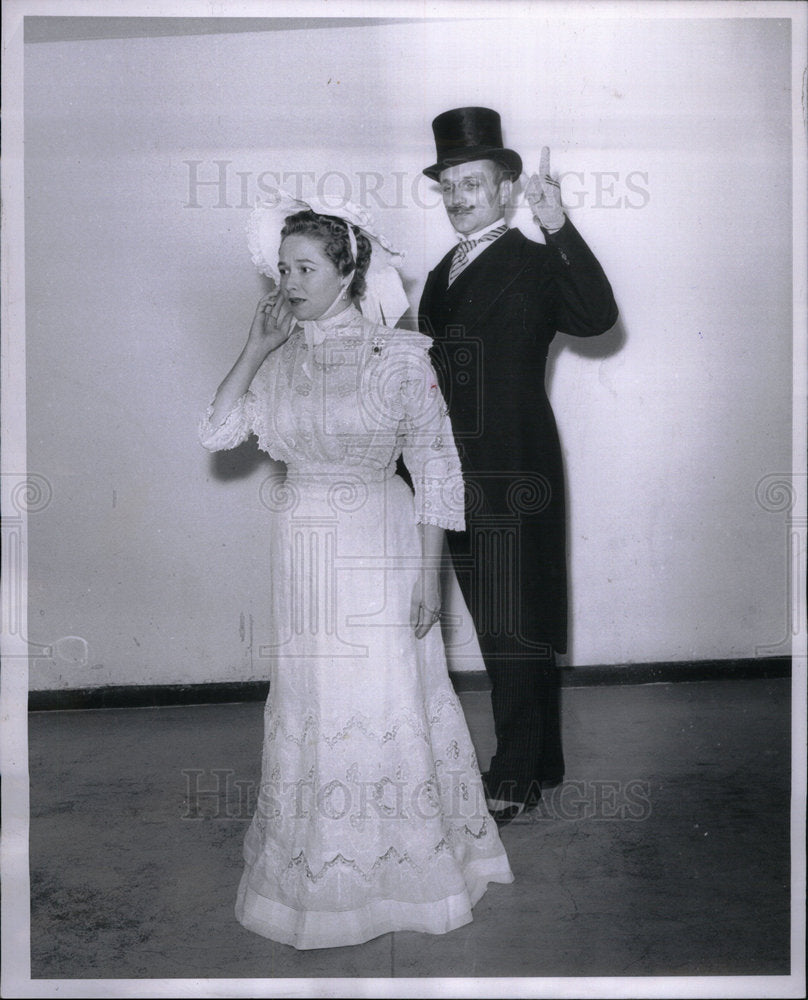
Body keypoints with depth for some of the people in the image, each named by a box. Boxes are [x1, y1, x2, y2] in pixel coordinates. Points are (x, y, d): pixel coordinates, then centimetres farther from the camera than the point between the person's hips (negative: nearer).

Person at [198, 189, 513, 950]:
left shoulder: (399, 355, -9)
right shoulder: (278, 359, 3)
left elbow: (436, 467, -8)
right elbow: (216, 433, -6)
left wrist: (429, 574, -10)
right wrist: (256, 349, -10)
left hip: (377, 549, -4)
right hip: (301, 552, 4)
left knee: (388, 700, 4)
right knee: (309, 704, 12)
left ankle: (409, 864, 25)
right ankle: (321, 867, 32)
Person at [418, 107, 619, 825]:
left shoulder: (536, 265, -7)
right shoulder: (441, 278, 15)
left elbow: (598, 317, -26)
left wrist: (560, 228, -34)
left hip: (516, 479, -7)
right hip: (460, 481, 7)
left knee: (515, 632, 0)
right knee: (498, 632, 15)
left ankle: (515, 778, 14)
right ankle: (539, 764, 30)